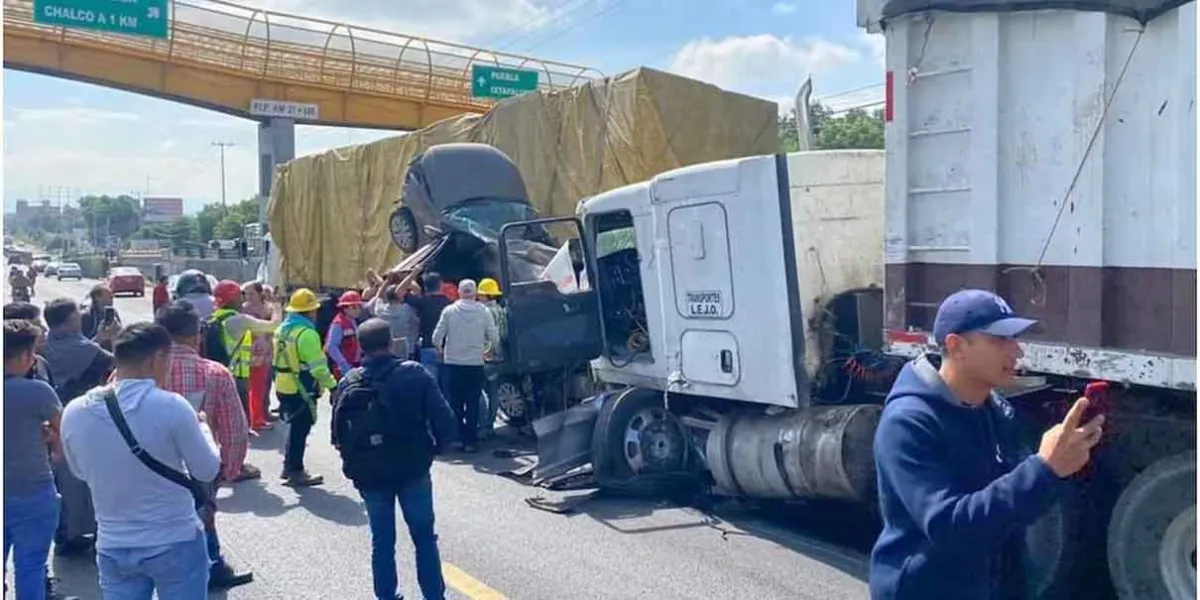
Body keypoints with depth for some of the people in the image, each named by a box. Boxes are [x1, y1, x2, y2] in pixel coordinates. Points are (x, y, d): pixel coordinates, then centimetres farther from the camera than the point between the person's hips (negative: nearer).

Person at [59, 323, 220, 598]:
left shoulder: (74, 412, -6)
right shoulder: (171, 406, -19)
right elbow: (208, 471, -8)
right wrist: (198, 424, 9)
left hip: (113, 547, 4)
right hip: (176, 544, -4)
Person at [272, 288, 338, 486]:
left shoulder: (282, 329, 9)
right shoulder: (307, 333, -20)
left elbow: (281, 359, 14)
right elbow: (318, 366, -22)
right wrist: (332, 385, -15)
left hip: (284, 387, 9)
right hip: (301, 390, -9)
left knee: (295, 428, 20)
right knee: (300, 430, 2)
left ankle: (289, 467, 27)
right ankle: (295, 471, 10)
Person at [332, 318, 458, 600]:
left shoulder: (348, 382, -3)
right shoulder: (414, 373, -11)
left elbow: (338, 432, 2)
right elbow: (444, 420, -14)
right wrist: (436, 448, 4)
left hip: (369, 474, 2)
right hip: (413, 469, -2)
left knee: (382, 542, 14)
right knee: (424, 538, 13)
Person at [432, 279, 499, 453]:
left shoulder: (449, 311, -6)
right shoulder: (484, 312, -5)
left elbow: (436, 338, -5)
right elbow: (494, 339, -4)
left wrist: (441, 350, 14)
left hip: (452, 364, 0)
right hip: (475, 365, 0)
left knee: (455, 404, 10)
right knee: (473, 404, 7)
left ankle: (457, 437, 11)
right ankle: (470, 441, 8)